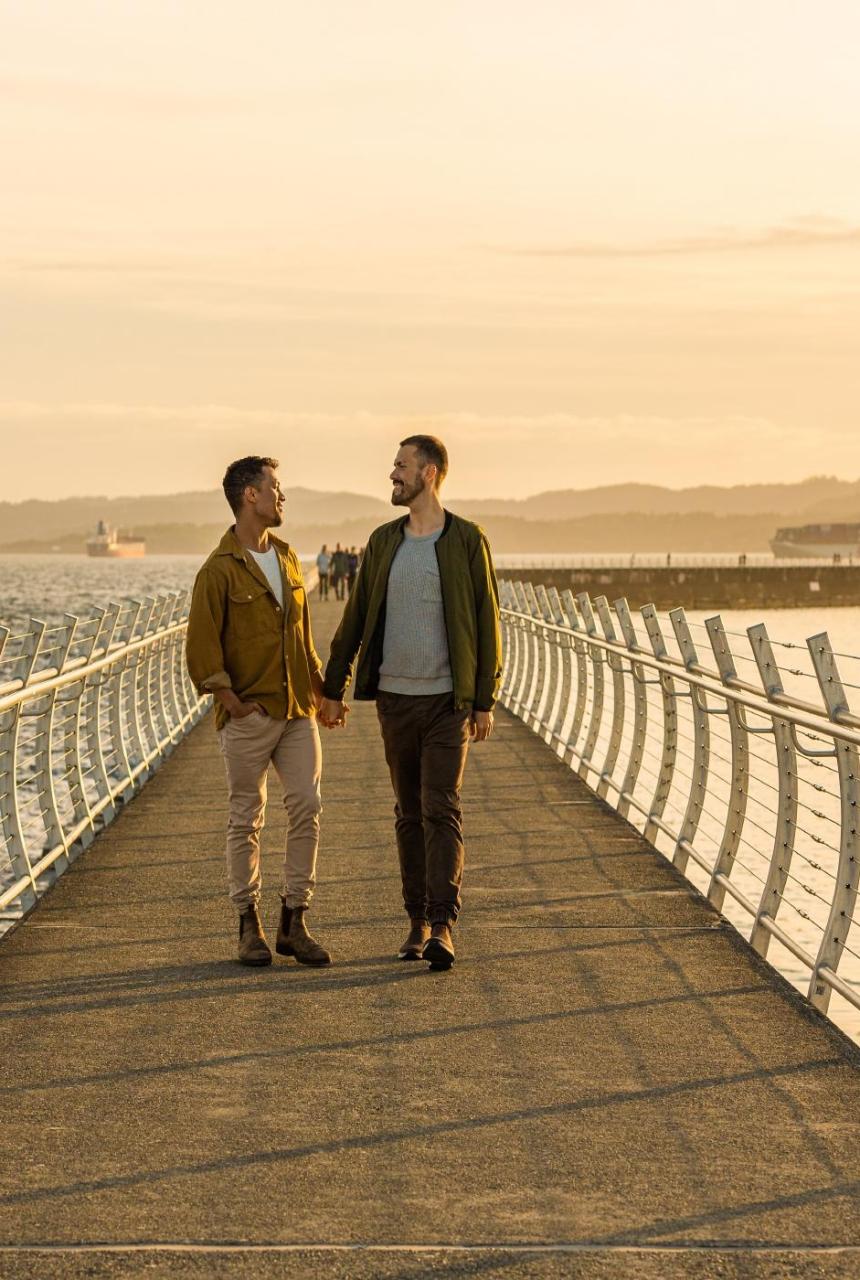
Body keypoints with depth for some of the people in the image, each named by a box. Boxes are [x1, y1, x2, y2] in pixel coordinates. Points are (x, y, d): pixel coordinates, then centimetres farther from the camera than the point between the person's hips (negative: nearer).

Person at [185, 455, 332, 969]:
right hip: (250, 715, -6)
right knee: (247, 819, 2)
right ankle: (250, 924, 12)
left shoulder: (287, 557, 13)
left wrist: (319, 686, 16)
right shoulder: (220, 570, -8)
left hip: (298, 711, 6)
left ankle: (294, 922, 8)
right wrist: (231, 701, -12)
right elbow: (202, 645, -10)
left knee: (307, 809, 0)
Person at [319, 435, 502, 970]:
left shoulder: (467, 540, -5)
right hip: (394, 698, 4)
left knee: (441, 810, -11)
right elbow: (356, 617, 13)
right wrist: (333, 688, 12)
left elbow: (487, 621, -4)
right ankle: (418, 921, 15)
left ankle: (443, 926, -14)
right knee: (409, 813, 9)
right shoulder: (383, 540, 8)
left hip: (448, 700, -4)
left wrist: (485, 702, -6)